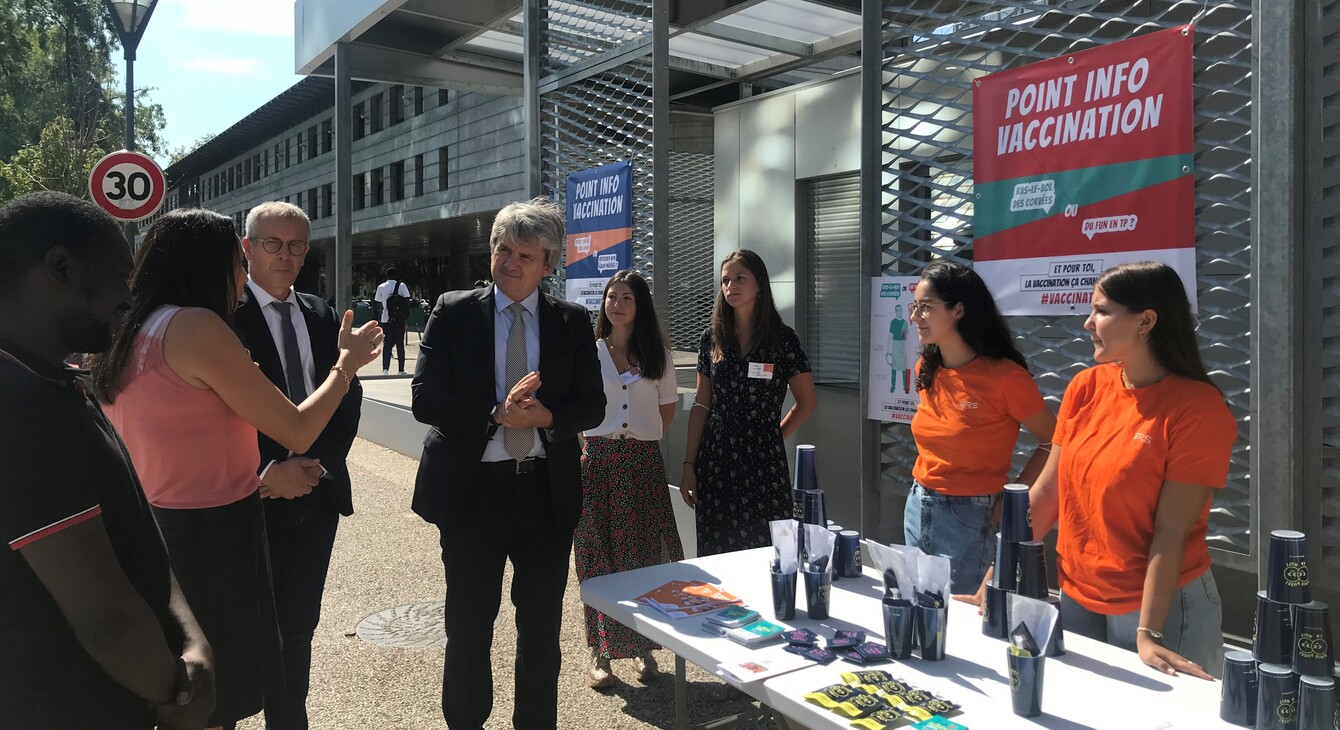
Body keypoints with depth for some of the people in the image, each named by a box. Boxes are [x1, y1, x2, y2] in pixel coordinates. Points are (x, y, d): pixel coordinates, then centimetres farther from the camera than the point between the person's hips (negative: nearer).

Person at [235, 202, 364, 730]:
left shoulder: (321, 317, 10)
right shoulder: (224, 314, -8)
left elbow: (347, 399, 5)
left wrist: (316, 465, -8)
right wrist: (269, 470, -19)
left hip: (317, 492, 5)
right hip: (253, 497, -5)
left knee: (298, 627, 16)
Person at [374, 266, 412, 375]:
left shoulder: (381, 287, 5)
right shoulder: (401, 286, -1)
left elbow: (378, 304, 5)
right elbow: (407, 301, -6)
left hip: (385, 319, 1)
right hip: (399, 319, -1)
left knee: (387, 343, 5)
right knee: (400, 344, 5)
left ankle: (385, 368, -7)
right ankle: (401, 369, 7)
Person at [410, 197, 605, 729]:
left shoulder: (572, 322, 2)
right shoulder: (453, 312, -2)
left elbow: (592, 406, 0)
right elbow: (425, 399, -9)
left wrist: (547, 415, -19)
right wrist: (496, 415, -21)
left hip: (548, 491, 2)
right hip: (472, 487, -1)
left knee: (542, 626, 15)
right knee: (468, 627, 12)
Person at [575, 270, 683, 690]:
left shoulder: (658, 354, 6)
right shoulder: (588, 353, 3)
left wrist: (645, 436, 6)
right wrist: (583, 447, -2)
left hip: (643, 462, 1)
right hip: (598, 461, -1)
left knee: (644, 554, 4)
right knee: (598, 556, 2)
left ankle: (642, 646, 18)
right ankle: (600, 652, 11)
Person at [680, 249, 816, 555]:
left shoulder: (783, 339, -2)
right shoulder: (712, 340, 6)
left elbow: (806, 403, 5)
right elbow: (701, 406, 6)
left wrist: (772, 438, 0)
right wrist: (689, 466, 2)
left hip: (764, 466, -2)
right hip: (715, 464, 2)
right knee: (715, 556, 6)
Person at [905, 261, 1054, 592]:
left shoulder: (1004, 376, -17)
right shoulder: (927, 369, 3)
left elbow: (1053, 443, -8)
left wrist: (1010, 498, -11)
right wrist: (926, 491, 9)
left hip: (968, 518, -6)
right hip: (917, 508, 7)